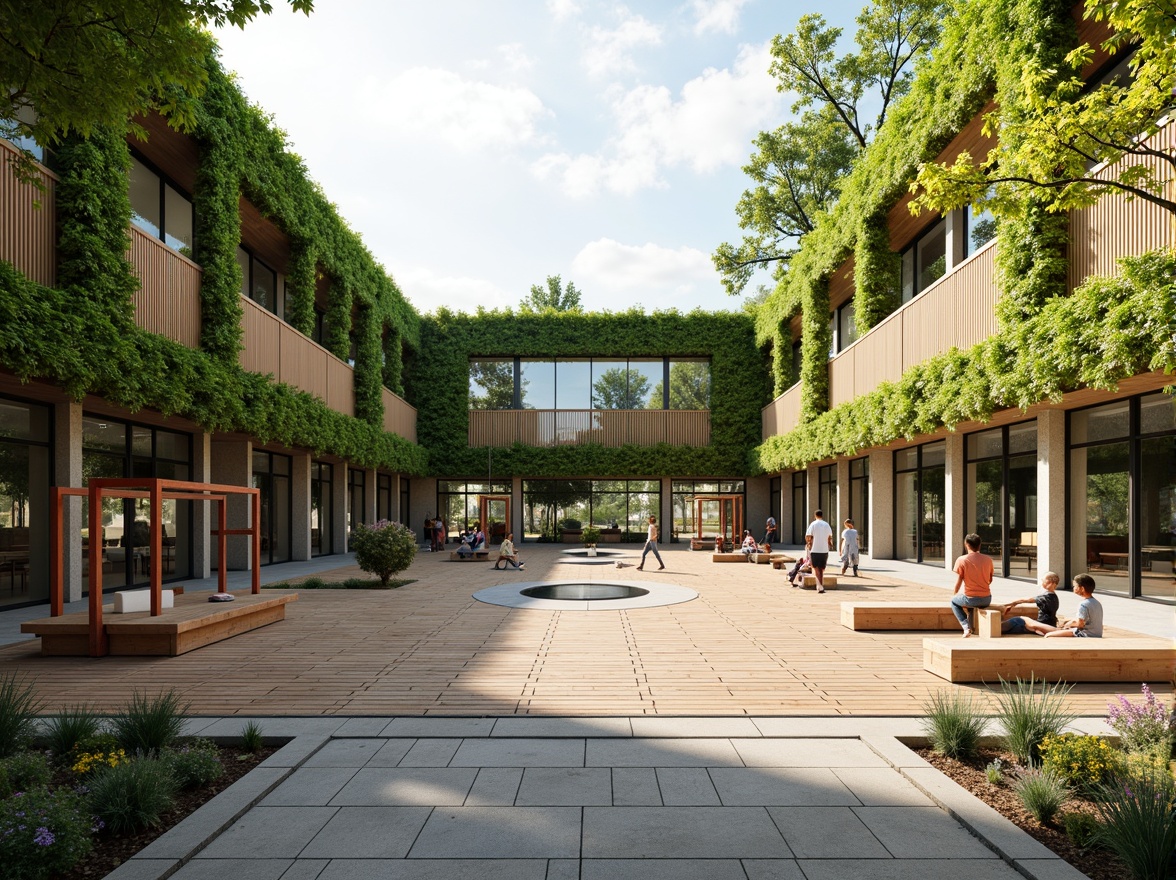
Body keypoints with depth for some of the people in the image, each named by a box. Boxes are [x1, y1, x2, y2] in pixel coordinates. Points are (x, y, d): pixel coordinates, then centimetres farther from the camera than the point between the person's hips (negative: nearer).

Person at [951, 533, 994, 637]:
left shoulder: (961, 560, -11)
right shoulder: (988, 559, -1)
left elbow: (958, 582, -6)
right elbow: (990, 580, 10)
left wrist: (954, 594, 12)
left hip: (971, 599, -4)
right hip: (987, 599, 4)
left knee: (954, 601, 26)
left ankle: (966, 626, 7)